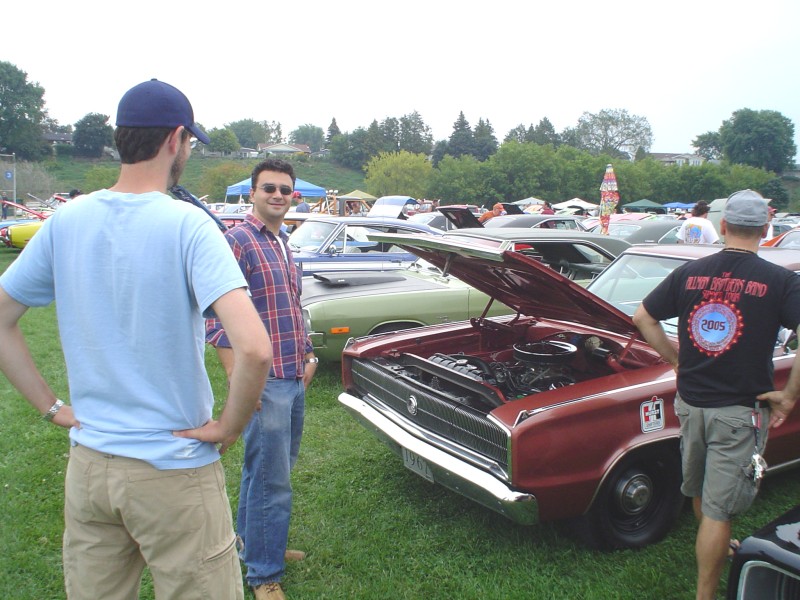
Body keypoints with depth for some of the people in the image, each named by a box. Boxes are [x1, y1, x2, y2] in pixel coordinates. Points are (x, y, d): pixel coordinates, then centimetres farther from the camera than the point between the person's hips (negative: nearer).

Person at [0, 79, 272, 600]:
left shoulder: (66, 221, -1)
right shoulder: (186, 225, -17)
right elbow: (254, 348, -28)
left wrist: (51, 406, 7)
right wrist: (230, 427, -13)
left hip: (87, 465, 6)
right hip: (174, 475, -5)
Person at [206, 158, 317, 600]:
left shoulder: (284, 245, 15)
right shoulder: (238, 241, -12)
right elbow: (215, 318, -17)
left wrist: (307, 356, 20)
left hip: (294, 380, 9)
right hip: (264, 381, -8)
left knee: (264, 471, 21)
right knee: (272, 481, -2)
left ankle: (250, 543, 38)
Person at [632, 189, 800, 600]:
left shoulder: (689, 273, -1)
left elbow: (642, 318, 6)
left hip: (689, 402, 5)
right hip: (739, 411, -4)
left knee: (699, 492, 25)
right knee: (718, 508, 3)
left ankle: (718, 551, 50)